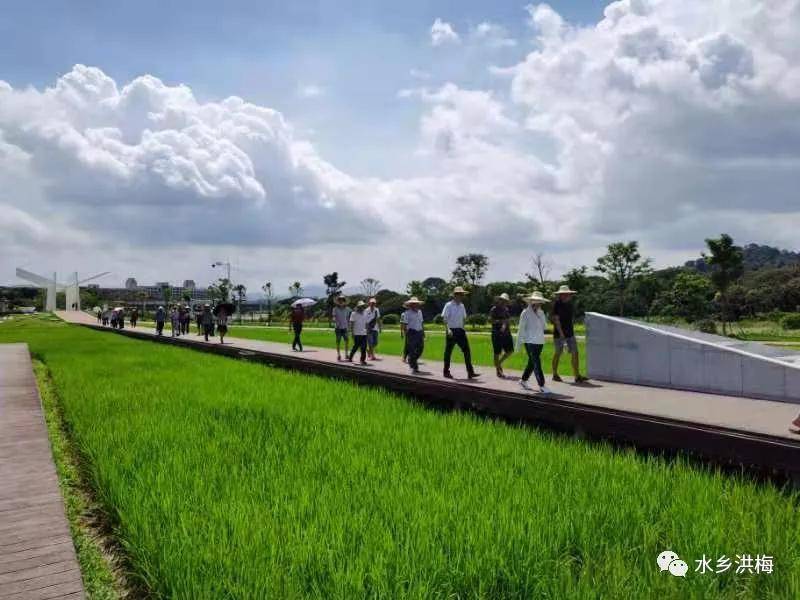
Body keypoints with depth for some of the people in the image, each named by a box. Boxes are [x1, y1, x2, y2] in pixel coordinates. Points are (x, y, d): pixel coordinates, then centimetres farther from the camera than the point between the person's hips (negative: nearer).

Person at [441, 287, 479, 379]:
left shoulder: (462, 306, 11)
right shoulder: (449, 305, -7)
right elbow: (444, 318, -13)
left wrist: (463, 329, 16)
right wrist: (448, 329, -24)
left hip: (460, 331, 5)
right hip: (452, 332, -5)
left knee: (466, 351, -4)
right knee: (448, 352, 5)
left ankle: (470, 372, -5)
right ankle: (446, 372, 19)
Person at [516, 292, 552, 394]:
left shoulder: (541, 313, 11)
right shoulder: (526, 313, -7)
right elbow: (521, 328, -6)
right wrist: (519, 343, -6)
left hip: (540, 342, 7)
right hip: (530, 342, -7)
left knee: (532, 362, 15)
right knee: (536, 363, -9)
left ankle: (523, 381, 31)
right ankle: (541, 385, -7)